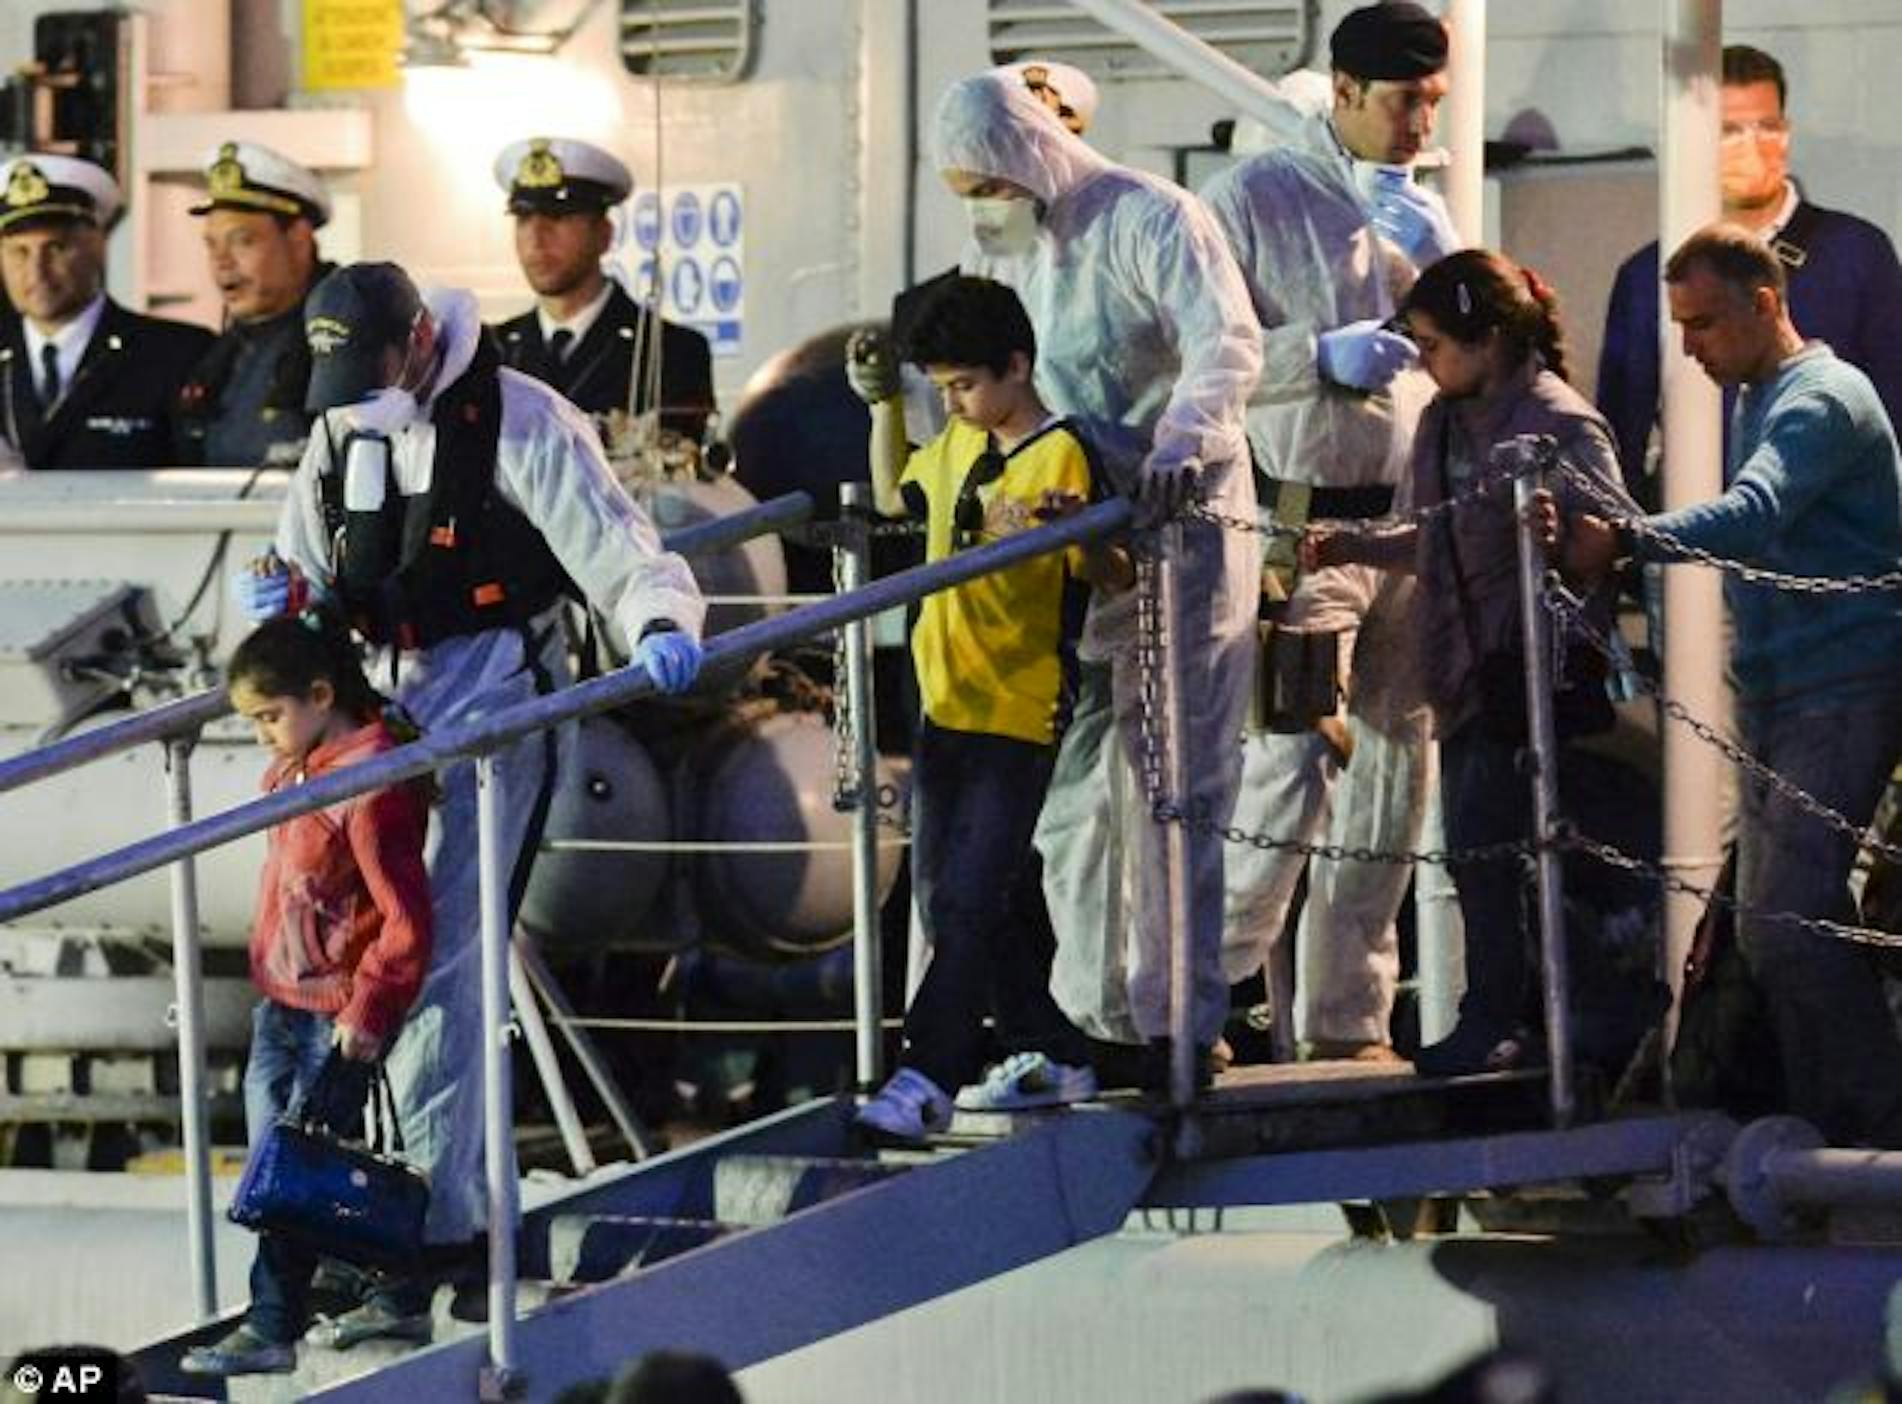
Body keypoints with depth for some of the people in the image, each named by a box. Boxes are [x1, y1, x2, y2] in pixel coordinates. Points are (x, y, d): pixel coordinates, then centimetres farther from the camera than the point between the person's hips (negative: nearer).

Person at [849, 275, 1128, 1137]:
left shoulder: (1060, 459, -12)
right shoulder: (957, 446, 10)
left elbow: (1115, 574, -17)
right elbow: (894, 499, 29)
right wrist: (883, 402, 20)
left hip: (1018, 717, -9)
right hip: (947, 707, 9)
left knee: (970, 903, -13)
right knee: (947, 899, 13)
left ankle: (925, 1078, -18)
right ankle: (1049, 1058, 23)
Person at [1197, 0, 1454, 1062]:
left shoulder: (1423, 209, 16)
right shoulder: (1255, 199, -2)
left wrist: (1434, 256, -4)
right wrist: (1322, 355, -18)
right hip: (1305, 524, -6)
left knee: (1390, 776, 5)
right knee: (1295, 766, -15)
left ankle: (1351, 1019, 10)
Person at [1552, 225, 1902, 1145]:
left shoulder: (1819, 401, -15)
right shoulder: (1754, 402, 17)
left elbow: (1750, 517, -33)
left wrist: (1625, 541, -46)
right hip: (1775, 700, 10)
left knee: (1796, 921, -16)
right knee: (1767, 928, 7)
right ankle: (1823, 1125, 11)